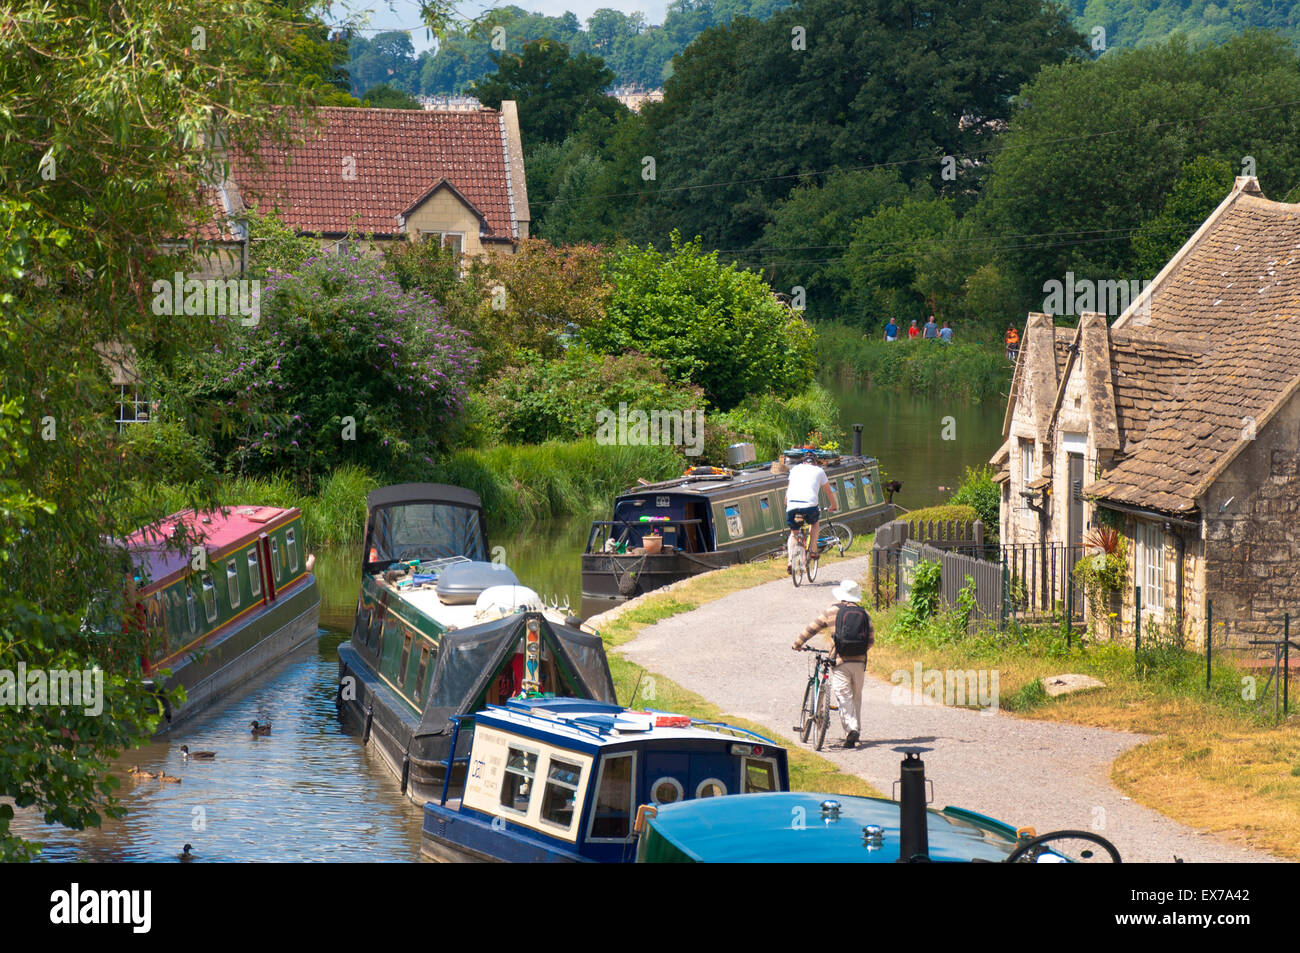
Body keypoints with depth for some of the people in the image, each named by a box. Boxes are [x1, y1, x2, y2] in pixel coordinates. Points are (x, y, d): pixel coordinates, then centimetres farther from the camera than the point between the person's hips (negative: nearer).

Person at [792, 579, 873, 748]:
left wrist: (798, 644, 21)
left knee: (843, 696, -5)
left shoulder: (832, 611, 0)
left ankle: (851, 729, -22)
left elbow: (812, 629, 6)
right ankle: (856, 729, 18)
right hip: (859, 661, 3)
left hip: (840, 661, -3)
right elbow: (871, 640, 11)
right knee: (856, 696, 15)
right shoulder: (864, 614, 9)